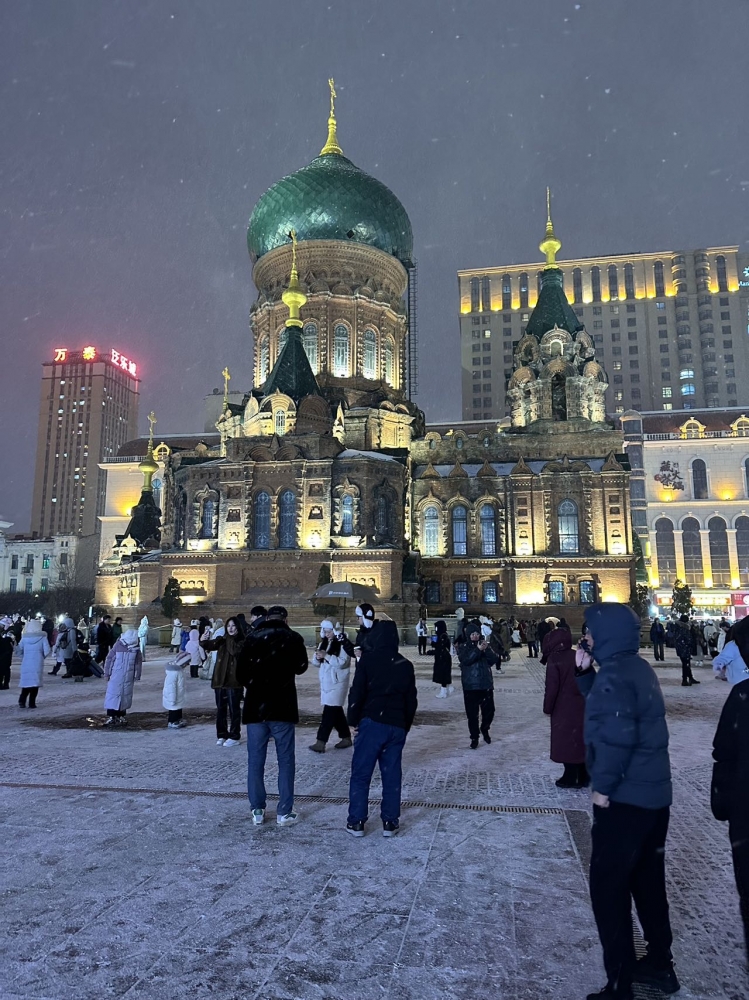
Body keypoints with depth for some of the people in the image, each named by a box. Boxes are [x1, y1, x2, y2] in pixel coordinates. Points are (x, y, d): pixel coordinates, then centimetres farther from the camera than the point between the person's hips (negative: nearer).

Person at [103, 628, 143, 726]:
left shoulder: (136, 647, -5)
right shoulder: (118, 646, -13)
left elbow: (139, 662, 5)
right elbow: (109, 659, -5)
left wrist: (137, 675, 6)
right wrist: (107, 673, -3)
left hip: (128, 677, 3)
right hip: (116, 676, -2)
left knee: (125, 695, 8)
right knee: (113, 694, -3)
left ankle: (121, 716, 19)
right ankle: (111, 716, 2)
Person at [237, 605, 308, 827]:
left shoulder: (252, 637, -2)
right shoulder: (293, 638, -4)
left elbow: (241, 672, 1)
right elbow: (301, 667, 12)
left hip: (256, 707, 1)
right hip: (282, 708, -1)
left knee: (255, 761, 10)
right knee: (285, 761, 8)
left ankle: (257, 811, 16)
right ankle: (284, 812, 10)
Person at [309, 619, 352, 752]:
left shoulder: (343, 644, -11)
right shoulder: (324, 643, 11)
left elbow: (343, 662, -20)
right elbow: (316, 663, 13)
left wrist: (326, 656, -24)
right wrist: (317, 657, -10)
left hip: (338, 682, -7)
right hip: (326, 681, 8)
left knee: (330, 711, -9)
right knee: (336, 710, 13)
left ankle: (321, 741, -10)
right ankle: (346, 737, 25)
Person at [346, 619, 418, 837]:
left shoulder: (368, 660, -4)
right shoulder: (406, 665, 9)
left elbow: (357, 692, -8)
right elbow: (411, 700, 12)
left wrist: (353, 719, 3)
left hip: (372, 722, -4)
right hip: (397, 726, 4)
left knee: (361, 773, 5)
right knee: (392, 775, 10)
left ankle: (356, 821, 8)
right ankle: (390, 822, 14)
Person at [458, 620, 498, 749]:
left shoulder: (485, 645, 9)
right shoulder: (463, 648, 0)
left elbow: (493, 660, -1)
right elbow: (465, 660, -19)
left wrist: (486, 650, -16)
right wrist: (478, 650, -27)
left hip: (486, 684, 3)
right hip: (470, 685, -3)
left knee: (489, 710, 10)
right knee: (472, 713, -2)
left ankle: (485, 730, 35)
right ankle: (474, 737, 12)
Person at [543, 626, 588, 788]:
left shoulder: (555, 659, -14)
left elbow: (552, 687, -15)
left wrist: (548, 707, -4)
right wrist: (586, 700, 19)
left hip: (563, 708, -6)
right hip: (581, 705, 6)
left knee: (566, 742, 4)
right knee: (581, 740, 13)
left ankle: (570, 778, 10)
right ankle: (583, 777, 22)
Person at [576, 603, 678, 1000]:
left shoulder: (614, 674, -21)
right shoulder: (637, 667, 8)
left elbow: (617, 734, -29)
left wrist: (603, 784, -19)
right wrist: (584, 672, 5)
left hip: (625, 796, -9)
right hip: (654, 792, 9)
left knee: (608, 886, 3)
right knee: (647, 879, 22)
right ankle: (659, 963, 36)